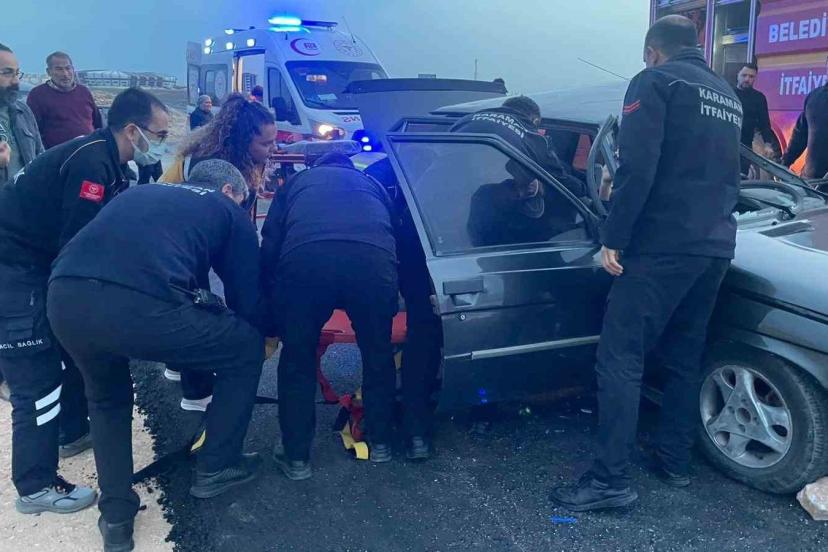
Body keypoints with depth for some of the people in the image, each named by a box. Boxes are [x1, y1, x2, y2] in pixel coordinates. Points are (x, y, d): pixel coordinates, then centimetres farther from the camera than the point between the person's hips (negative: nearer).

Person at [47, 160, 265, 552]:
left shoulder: (142, 192, 37)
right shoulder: (229, 212, 23)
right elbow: (247, 295, 22)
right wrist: (263, 336, 45)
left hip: (64, 298, 6)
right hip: (141, 306, -6)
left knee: (106, 398, 35)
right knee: (246, 349, 20)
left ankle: (116, 517, 34)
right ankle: (217, 466, 31)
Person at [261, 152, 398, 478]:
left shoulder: (298, 181, 36)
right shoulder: (371, 184, 40)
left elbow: (269, 247, 27)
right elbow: (398, 236, 41)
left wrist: (270, 323, 31)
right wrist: (394, 304, 54)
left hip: (304, 259, -1)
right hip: (373, 260, 1)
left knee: (297, 359, 18)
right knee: (378, 354, 22)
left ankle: (296, 457, 25)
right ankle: (380, 442, 37)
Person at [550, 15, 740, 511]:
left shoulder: (655, 81, -4)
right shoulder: (728, 95, 21)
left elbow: (637, 168, -17)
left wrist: (613, 238, -14)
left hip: (663, 246, -8)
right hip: (716, 246, 9)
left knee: (620, 359, -6)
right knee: (685, 358, 17)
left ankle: (611, 480, -6)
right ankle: (675, 461, 25)